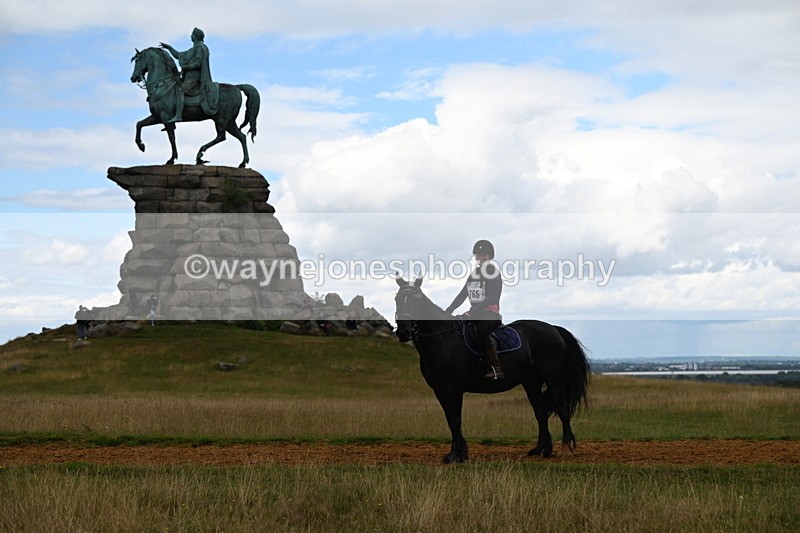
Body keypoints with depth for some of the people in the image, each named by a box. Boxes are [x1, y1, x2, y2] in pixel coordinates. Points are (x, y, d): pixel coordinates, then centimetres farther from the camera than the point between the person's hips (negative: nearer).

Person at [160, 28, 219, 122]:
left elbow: (198, 63, -17)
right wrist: (168, 47, 27)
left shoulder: (200, 48, -7)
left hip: (194, 78, -11)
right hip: (189, 77, 11)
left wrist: (186, 67, -14)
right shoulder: (192, 50, 24)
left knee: (180, 91, -27)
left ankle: (178, 116, -40)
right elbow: (178, 55, 31)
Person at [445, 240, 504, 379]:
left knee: (481, 331, -34)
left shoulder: (493, 273, -5)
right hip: (475, 314, 7)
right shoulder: (474, 274, 17)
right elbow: (462, 294, 16)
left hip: (490, 312, -7)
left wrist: (472, 311, -25)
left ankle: (497, 369, -31)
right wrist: (450, 309, 0)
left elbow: (492, 299, -16)